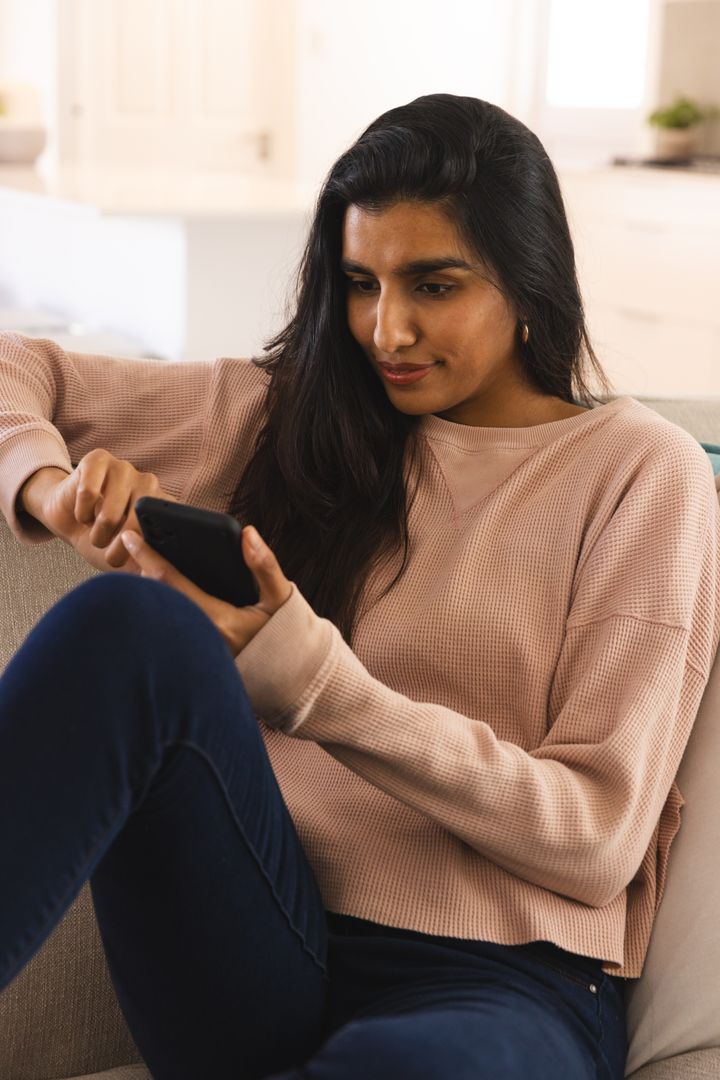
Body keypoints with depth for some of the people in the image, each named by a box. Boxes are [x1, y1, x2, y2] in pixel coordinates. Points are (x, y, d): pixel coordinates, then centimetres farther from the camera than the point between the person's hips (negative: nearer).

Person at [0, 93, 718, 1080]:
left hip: (497, 981, -2)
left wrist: (297, 667, -15)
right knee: (133, 624, -27)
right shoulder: (288, 414, 13)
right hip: (257, 954, 3)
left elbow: (597, 836, -4)